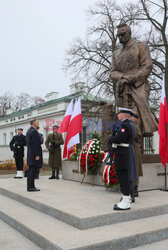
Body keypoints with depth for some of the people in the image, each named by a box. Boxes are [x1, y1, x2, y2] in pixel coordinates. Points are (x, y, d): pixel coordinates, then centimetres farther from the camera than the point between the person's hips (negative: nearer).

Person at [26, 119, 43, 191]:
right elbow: (35, 144, -19)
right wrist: (37, 155, -19)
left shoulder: (29, 131, 17)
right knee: (33, 170, -7)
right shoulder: (34, 131, -14)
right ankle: (31, 187, -4)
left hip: (30, 154, 10)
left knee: (31, 170, 12)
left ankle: (30, 186, 16)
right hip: (34, 154, -10)